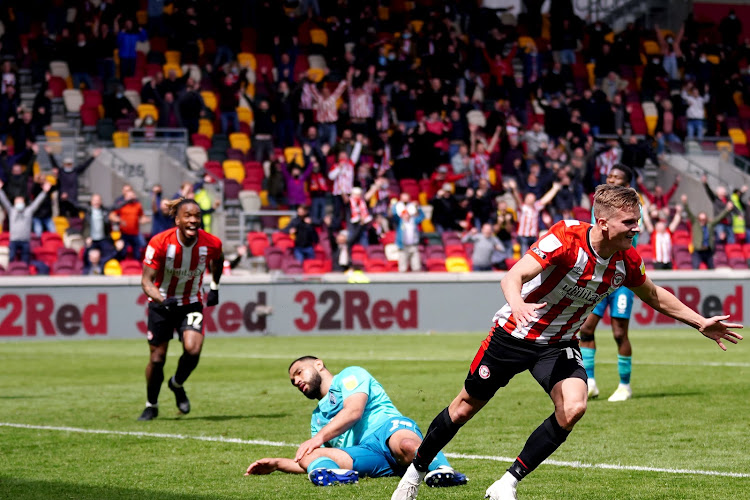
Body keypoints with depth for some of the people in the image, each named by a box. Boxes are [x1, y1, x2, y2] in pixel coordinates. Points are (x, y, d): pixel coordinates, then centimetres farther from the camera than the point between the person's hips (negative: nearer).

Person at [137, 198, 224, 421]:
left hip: (191, 304, 1)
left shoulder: (212, 244, -16)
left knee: (193, 349, -21)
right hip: (162, 304, -1)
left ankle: (177, 385, 12)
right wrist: (161, 299, -38)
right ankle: (151, 406, 27)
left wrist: (214, 288, 12)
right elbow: (146, 280, -21)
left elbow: (217, 261, 11)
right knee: (157, 358, 2)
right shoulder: (160, 243, -24)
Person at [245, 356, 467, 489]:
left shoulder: (350, 375, 19)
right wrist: (277, 464, 30)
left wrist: (319, 437, -11)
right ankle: (332, 473, -57)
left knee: (407, 446, -46)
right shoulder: (318, 417, 40)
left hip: (387, 426, -5)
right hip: (366, 456, 5)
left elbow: (354, 411, -1)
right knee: (308, 457, -28)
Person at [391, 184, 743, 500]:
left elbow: (655, 297, 11)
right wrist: (517, 305, -58)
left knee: (573, 409, -23)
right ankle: (415, 471, 33)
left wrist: (701, 323, 8)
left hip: (559, 344, 4)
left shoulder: (627, 260, -11)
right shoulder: (566, 238, -28)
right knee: (466, 407, 9)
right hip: (514, 334, -4)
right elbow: (513, 277, -37)